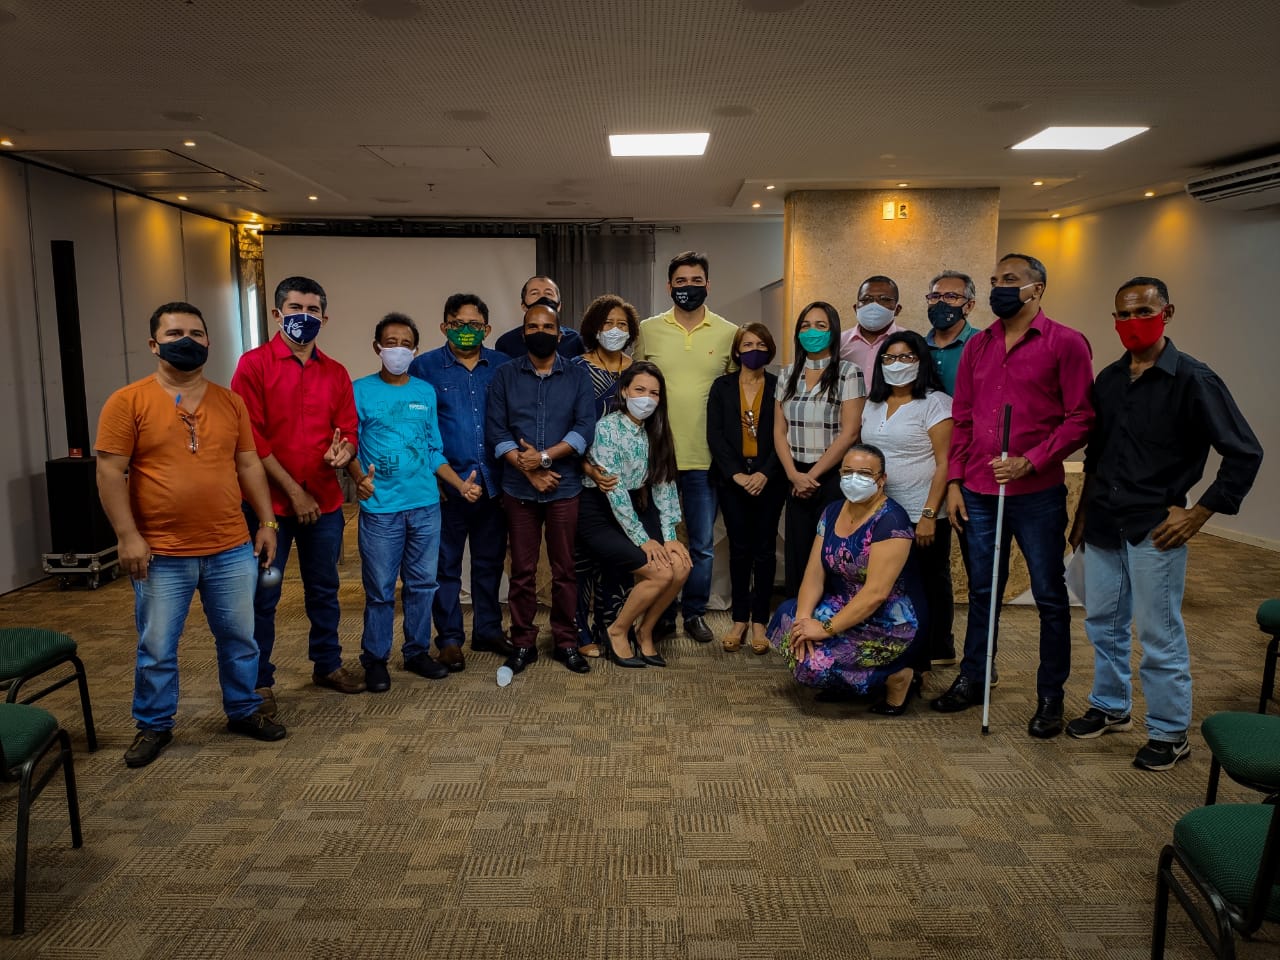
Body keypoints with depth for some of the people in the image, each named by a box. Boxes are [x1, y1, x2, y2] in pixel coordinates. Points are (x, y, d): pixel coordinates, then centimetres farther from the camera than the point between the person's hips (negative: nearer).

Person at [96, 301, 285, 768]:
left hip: (232, 549, 3)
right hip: (162, 554, -3)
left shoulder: (229, 401, 6)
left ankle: (244, 711, 32)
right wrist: (128, 536, -13)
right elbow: (110, 472, -8)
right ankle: (153, 726, 29)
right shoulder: (128, 401, -6)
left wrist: (267, 522, 8)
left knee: (239, 638, 14)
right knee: (156, 649, 10)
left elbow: (249, 465, 11)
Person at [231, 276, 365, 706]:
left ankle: (327, 664, 32)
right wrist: (293, 491, -12)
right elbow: (251, 437, -10)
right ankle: (259, 681, 19)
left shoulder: (335, 372, 8)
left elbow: (348, 430, 11)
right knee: (263, 597, 6)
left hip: (324, 501, 4)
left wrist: (344, 450, -15)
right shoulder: (254, 364, -6)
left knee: (324, 590, 16)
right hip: (269, 502, -4)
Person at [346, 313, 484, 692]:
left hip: (425, 506, 4)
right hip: (380, 508, -4)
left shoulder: (426, 392, 11)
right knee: (380, 589, 2)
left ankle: (417, 652, 25)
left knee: (422, 585, 11)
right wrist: (359, 477, -23)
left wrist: (460, 484, 7)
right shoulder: (361, 391, -1)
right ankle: (375, 659, 18)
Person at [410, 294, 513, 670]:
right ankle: (449, 639, 17)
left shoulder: (503, 366, 7)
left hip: (493, 483, 3)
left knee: (490, 562, 13)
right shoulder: (424, 367, 1)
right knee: (446, 565, 5)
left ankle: (488, 631, 27)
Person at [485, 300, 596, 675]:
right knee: (522, 570, 6)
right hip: (518, 489, 0)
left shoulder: (578, 377, 6)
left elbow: (585, 428, -5)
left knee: (564, 569, 6)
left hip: (564, 487, 0)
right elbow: (496, 431, -2)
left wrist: (545, 456, -15)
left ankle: (566, 642, 18)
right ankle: (523, 643, 17)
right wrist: (530, 471, -12)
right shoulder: (505, 376, 6)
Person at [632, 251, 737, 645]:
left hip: (705, 457, 0)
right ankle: (662, 614, 25)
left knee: (702, 544, 9)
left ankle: (694, 612, 26)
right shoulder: (647, 330, 2)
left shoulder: (728, 333, 3)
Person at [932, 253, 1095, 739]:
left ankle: (1051, 695, 21)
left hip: (1038, 493, -4)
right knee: (981, 591, 15)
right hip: (978, 492, 5)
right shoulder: (977, 345, 10)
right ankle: (973, 679, 29)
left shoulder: (1065, 343, -6)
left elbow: (1081, 418, -9)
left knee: (1050, 596, 6)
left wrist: (1030, 461, -19)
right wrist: (954, 482, 6)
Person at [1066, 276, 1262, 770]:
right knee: (1103, 623, 16)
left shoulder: (1192, 379, -10)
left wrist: (1198, 514, -11)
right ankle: (1110, 707, 34)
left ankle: (1170, 733, 19)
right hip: (1102, 525, 6)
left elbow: (1245, 453, -9)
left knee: (1159, 635, 3)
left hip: (1154, 530, -6)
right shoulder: (1108, 379, 9)